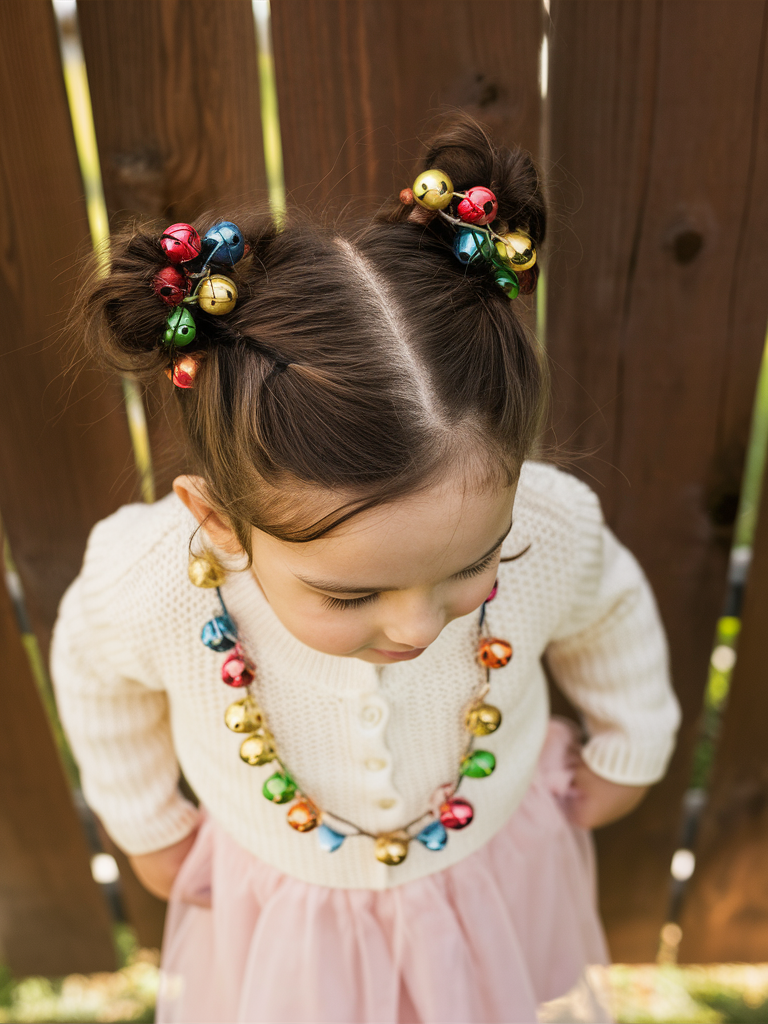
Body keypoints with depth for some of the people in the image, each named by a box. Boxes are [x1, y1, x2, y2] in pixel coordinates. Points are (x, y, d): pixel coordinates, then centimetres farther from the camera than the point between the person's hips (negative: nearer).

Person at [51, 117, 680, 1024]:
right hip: (288, 906, 0)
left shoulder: (551, 532, -35)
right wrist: (148, 825, 5)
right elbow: (97, 675, -10)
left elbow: (610, 618, -9)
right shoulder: (145, 589, -37)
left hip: (497, 876, 1)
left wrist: (628, 750, 8)